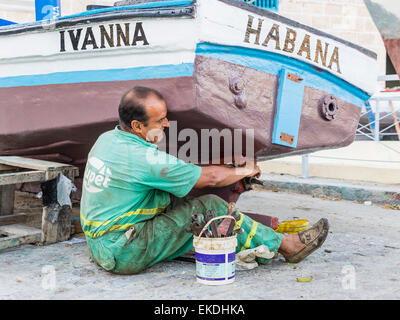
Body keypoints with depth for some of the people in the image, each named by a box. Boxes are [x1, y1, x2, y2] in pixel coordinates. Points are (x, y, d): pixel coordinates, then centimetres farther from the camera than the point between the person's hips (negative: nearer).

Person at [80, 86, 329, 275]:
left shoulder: (107, 139, 5)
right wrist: (244, 171, 5)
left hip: (99, 245, 9)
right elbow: (211, 178, -15)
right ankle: (285, 246, 0)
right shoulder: (143, 158, -23)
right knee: (210, 208, -11)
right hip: (124, 255, -9)